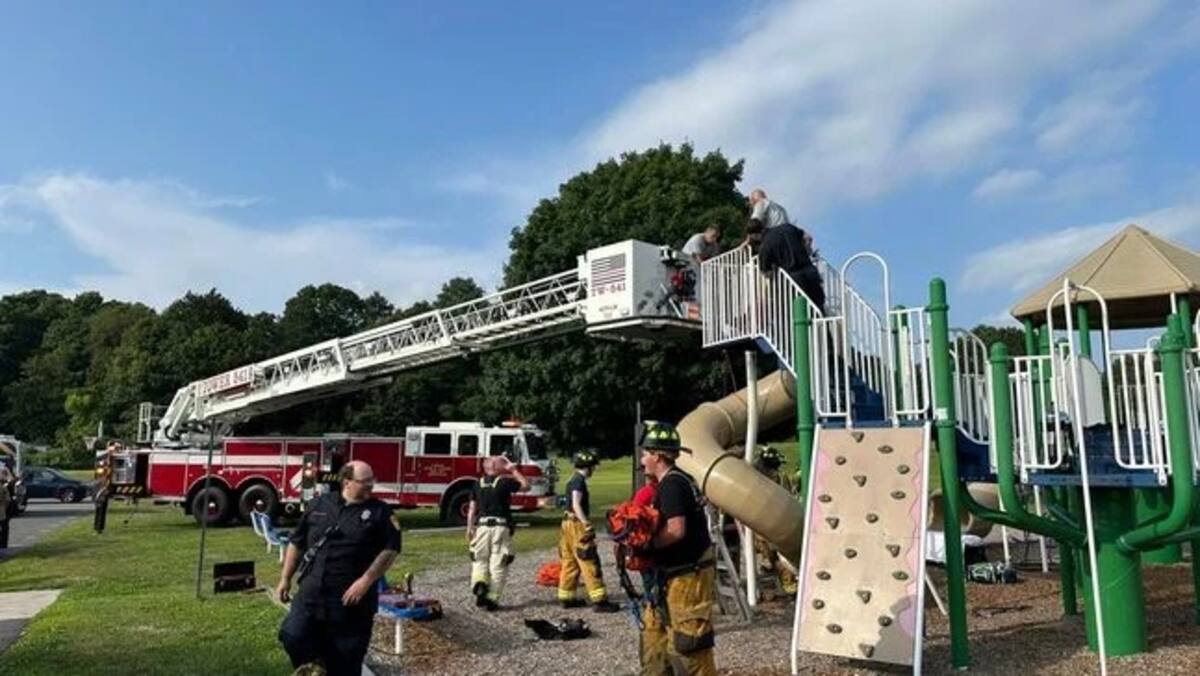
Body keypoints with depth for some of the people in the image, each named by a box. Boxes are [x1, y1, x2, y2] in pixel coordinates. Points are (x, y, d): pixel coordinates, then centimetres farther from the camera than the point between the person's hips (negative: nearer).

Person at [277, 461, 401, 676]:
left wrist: (366, 580, -18)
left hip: (352, 599, -2)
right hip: (311, 594, 2)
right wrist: (285, 579, 10)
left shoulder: (380, 512, -2)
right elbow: (296, 543, 13)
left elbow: (390, 549, -8)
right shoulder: (319, 504, 6)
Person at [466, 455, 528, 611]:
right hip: (501, 527, -3)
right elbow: (526, 485, 6)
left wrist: (470, 528, 11)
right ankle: (492, 599, 5)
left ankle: (479, 585, -10)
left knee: (480, 560, 15)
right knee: (498, 564, 4)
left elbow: (472, 508, 6)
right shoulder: (505, 482, -6)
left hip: (482, 526, 4)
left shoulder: (478, 484, 6)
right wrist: (514, 470, 10)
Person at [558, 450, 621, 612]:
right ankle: (599, 600, -8)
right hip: (577, 524, -10)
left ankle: (566, 597, 20)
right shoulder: (579, 480, -14)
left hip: (569, 523, 10)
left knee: (569, 562, 14)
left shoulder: (573, 480, 15)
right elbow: (576, 505, -23)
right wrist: (587, 525, -28)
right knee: (590, 563, -8)